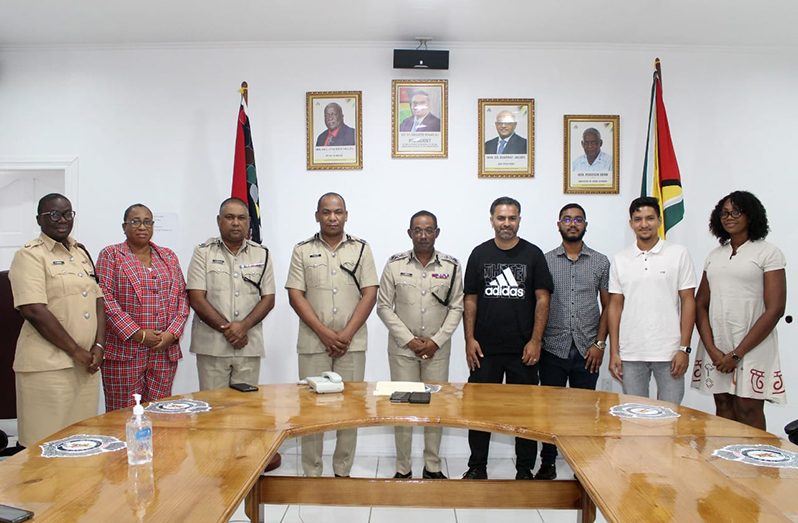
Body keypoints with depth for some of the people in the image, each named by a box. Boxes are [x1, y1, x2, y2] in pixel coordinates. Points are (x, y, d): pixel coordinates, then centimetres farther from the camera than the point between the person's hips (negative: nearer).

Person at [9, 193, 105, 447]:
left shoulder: (81, 252, 15)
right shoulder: (30, 255, -6)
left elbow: (98, 300, 14)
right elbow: (34, 311, -15)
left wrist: (98, 345, -1)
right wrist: (76, 351, -12)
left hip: (86, 364, 6)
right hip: (48, 367, -6)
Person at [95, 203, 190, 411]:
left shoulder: (168, 256, 15)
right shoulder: (110, 255, 3)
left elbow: (182, 297, 10)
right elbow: (104, 298, -7)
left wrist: (172, 333, -5)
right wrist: (137, 334, -14)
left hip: (165, 351, 3)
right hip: (124, 351, -3)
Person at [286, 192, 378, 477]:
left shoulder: (361, 249, 6)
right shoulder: (302, 251, 5)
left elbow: (370, 294, 0)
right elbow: (295, 296, -1)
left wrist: (346, 334, -9)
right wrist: (325, 333, -10)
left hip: (352, 343, 1)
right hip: (313, 343, 0)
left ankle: (343, 471, 19)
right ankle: (312, 473, 17)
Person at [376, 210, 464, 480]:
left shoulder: (451, 266, 0)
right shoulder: (395, 264, -3)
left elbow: (456, 308, 1)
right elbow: (384, 307, -3)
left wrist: (436, 341, -9)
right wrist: (409, 339, -9)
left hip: (437, 349, 1)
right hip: (403, 347, -1)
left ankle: (432, 467, 22)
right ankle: (403, 468, 18)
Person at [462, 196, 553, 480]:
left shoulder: (533, 254, 2)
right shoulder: (479, 254, 6)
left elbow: (542, 299, 0)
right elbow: (470, 299, 6)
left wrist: (535, 341, -7)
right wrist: (470, 339, -1)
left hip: (523, 350, -1)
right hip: (485, 349, 1)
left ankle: (525, 469, 21)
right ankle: (477, 467, 21)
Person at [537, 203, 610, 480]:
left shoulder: (600, 262, 6)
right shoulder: (545, 260, 4)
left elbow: (608, 306, 6)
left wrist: (599, 343, -3)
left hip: (586, 350, 0)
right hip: (553, 349, 0)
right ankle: (548, 462, 21)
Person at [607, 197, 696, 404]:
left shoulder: (678, 254, 0)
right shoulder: (620, 260, 6)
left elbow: (688, 301, -1)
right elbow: (615, 305, 7)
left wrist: (684, 348, -7)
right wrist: (613, 352, 2)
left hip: (668, 353, -2)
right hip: (630, 355, 2)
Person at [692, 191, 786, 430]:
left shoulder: (768, 253, -2)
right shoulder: (715, 255, 13)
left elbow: (775, 309, -9)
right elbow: (700, 304, 10)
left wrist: (737, 353, -11)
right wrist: (711, 349, -5)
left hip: (752, 348, -4)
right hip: (715, 348, 4)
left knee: (748, 409, -2)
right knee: (723, 405, 8)